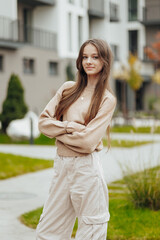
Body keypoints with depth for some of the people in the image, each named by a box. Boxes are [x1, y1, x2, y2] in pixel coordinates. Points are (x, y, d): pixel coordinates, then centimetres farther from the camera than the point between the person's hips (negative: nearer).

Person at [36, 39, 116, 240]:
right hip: (61, 165, 5)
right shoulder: (68, 89, 9)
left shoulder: (107, 100, -4)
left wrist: (58, 130, -4)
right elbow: (44, 121, 3)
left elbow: (87, 142, -14)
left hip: (86, 168, -5)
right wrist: (68, 126, -11)